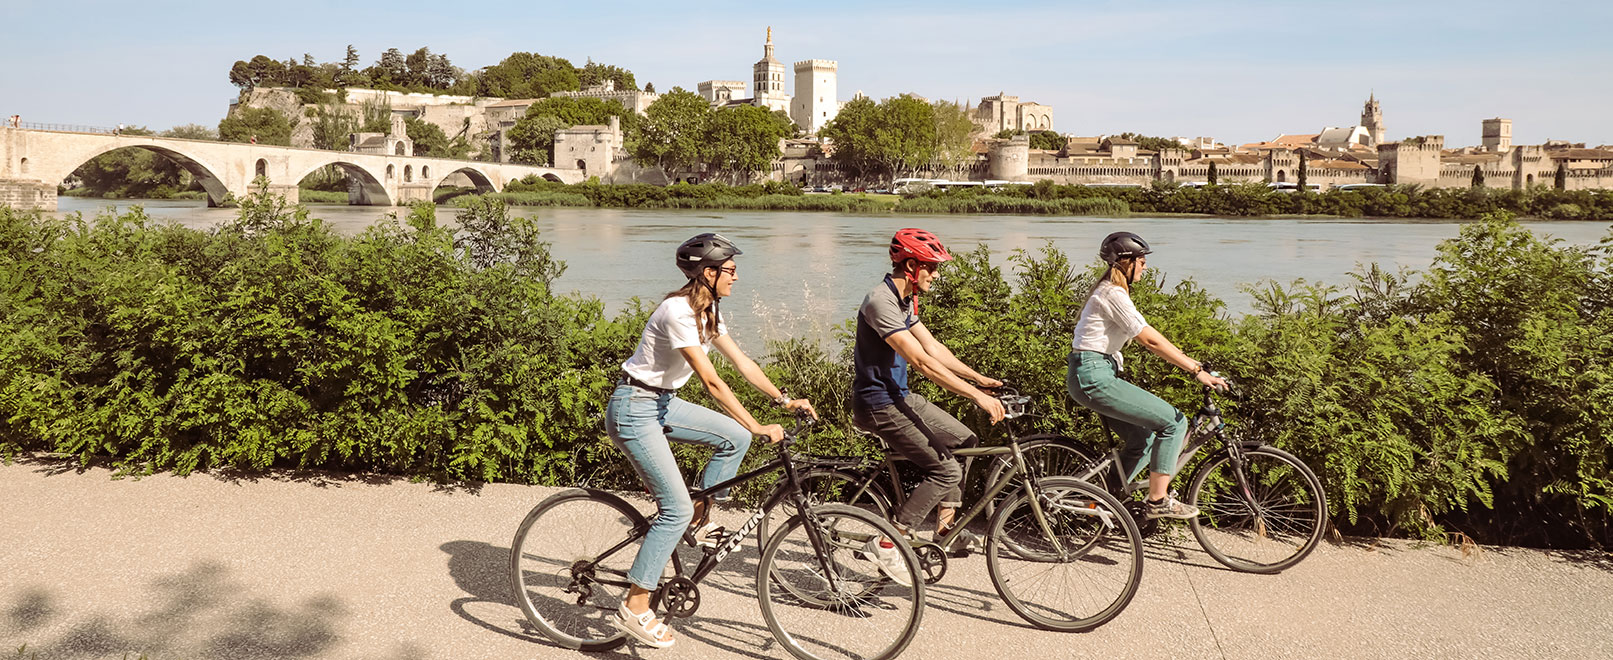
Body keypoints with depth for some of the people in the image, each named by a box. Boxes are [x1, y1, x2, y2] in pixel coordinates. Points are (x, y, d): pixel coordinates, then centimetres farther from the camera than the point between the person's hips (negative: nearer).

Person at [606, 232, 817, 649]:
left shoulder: (706, 311, 5)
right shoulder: (678, 311, -24)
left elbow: (741, 362, 9)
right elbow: (712, 382, -28)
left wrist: (783, 399, 2)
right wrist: (757, 427, -27)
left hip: (662, 403, 9)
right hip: (633, 409, -9)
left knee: (733, 437, -2)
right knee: (677, 508, -11)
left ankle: (699, 521, 14)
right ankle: (634, 609, -1)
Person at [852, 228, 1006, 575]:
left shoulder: (906, 300, 9)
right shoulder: (881, 303, -23)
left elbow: (933, 347, 14)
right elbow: (922, 361, -29)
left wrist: (980, 379, 8)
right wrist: (976, 396, -28)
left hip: (900, 396, 10)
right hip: (878, 404, -10)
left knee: (965, 442, 11)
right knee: (946, 470, -12)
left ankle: (944, 528, 17)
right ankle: (887, 544, -5)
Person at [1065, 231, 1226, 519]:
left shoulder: (1109, 290, 17)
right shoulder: (1114, 294, -15)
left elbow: (1148, 337, 19)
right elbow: (1151, 341, -19)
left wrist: (1189, 361, 15)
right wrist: (1196, 371, -16)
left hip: (1091, 376, 11)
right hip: (1095, 377, -11)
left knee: (1144, 437, 18)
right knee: (1174, 422, -7)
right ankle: (1158, 501, -1)